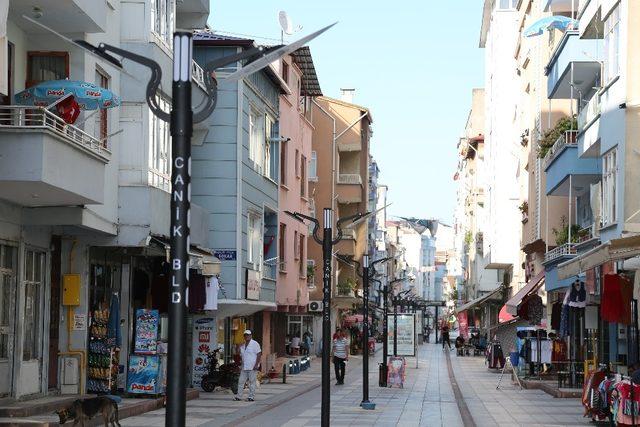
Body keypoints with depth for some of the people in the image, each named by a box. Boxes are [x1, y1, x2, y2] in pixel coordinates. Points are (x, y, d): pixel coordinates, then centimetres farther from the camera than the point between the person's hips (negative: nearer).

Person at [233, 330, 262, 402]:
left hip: (252, 367, -7)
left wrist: (256, 364, -16)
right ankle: (239, 396, 8)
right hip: (244, 367, 7)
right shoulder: (242, 345, 17)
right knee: (241, 381, 4)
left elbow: (259, 354, -9)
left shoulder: (255, 344, -4)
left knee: (252, 382, -4)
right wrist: (240, 365, 14)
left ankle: (251, 397, -1)